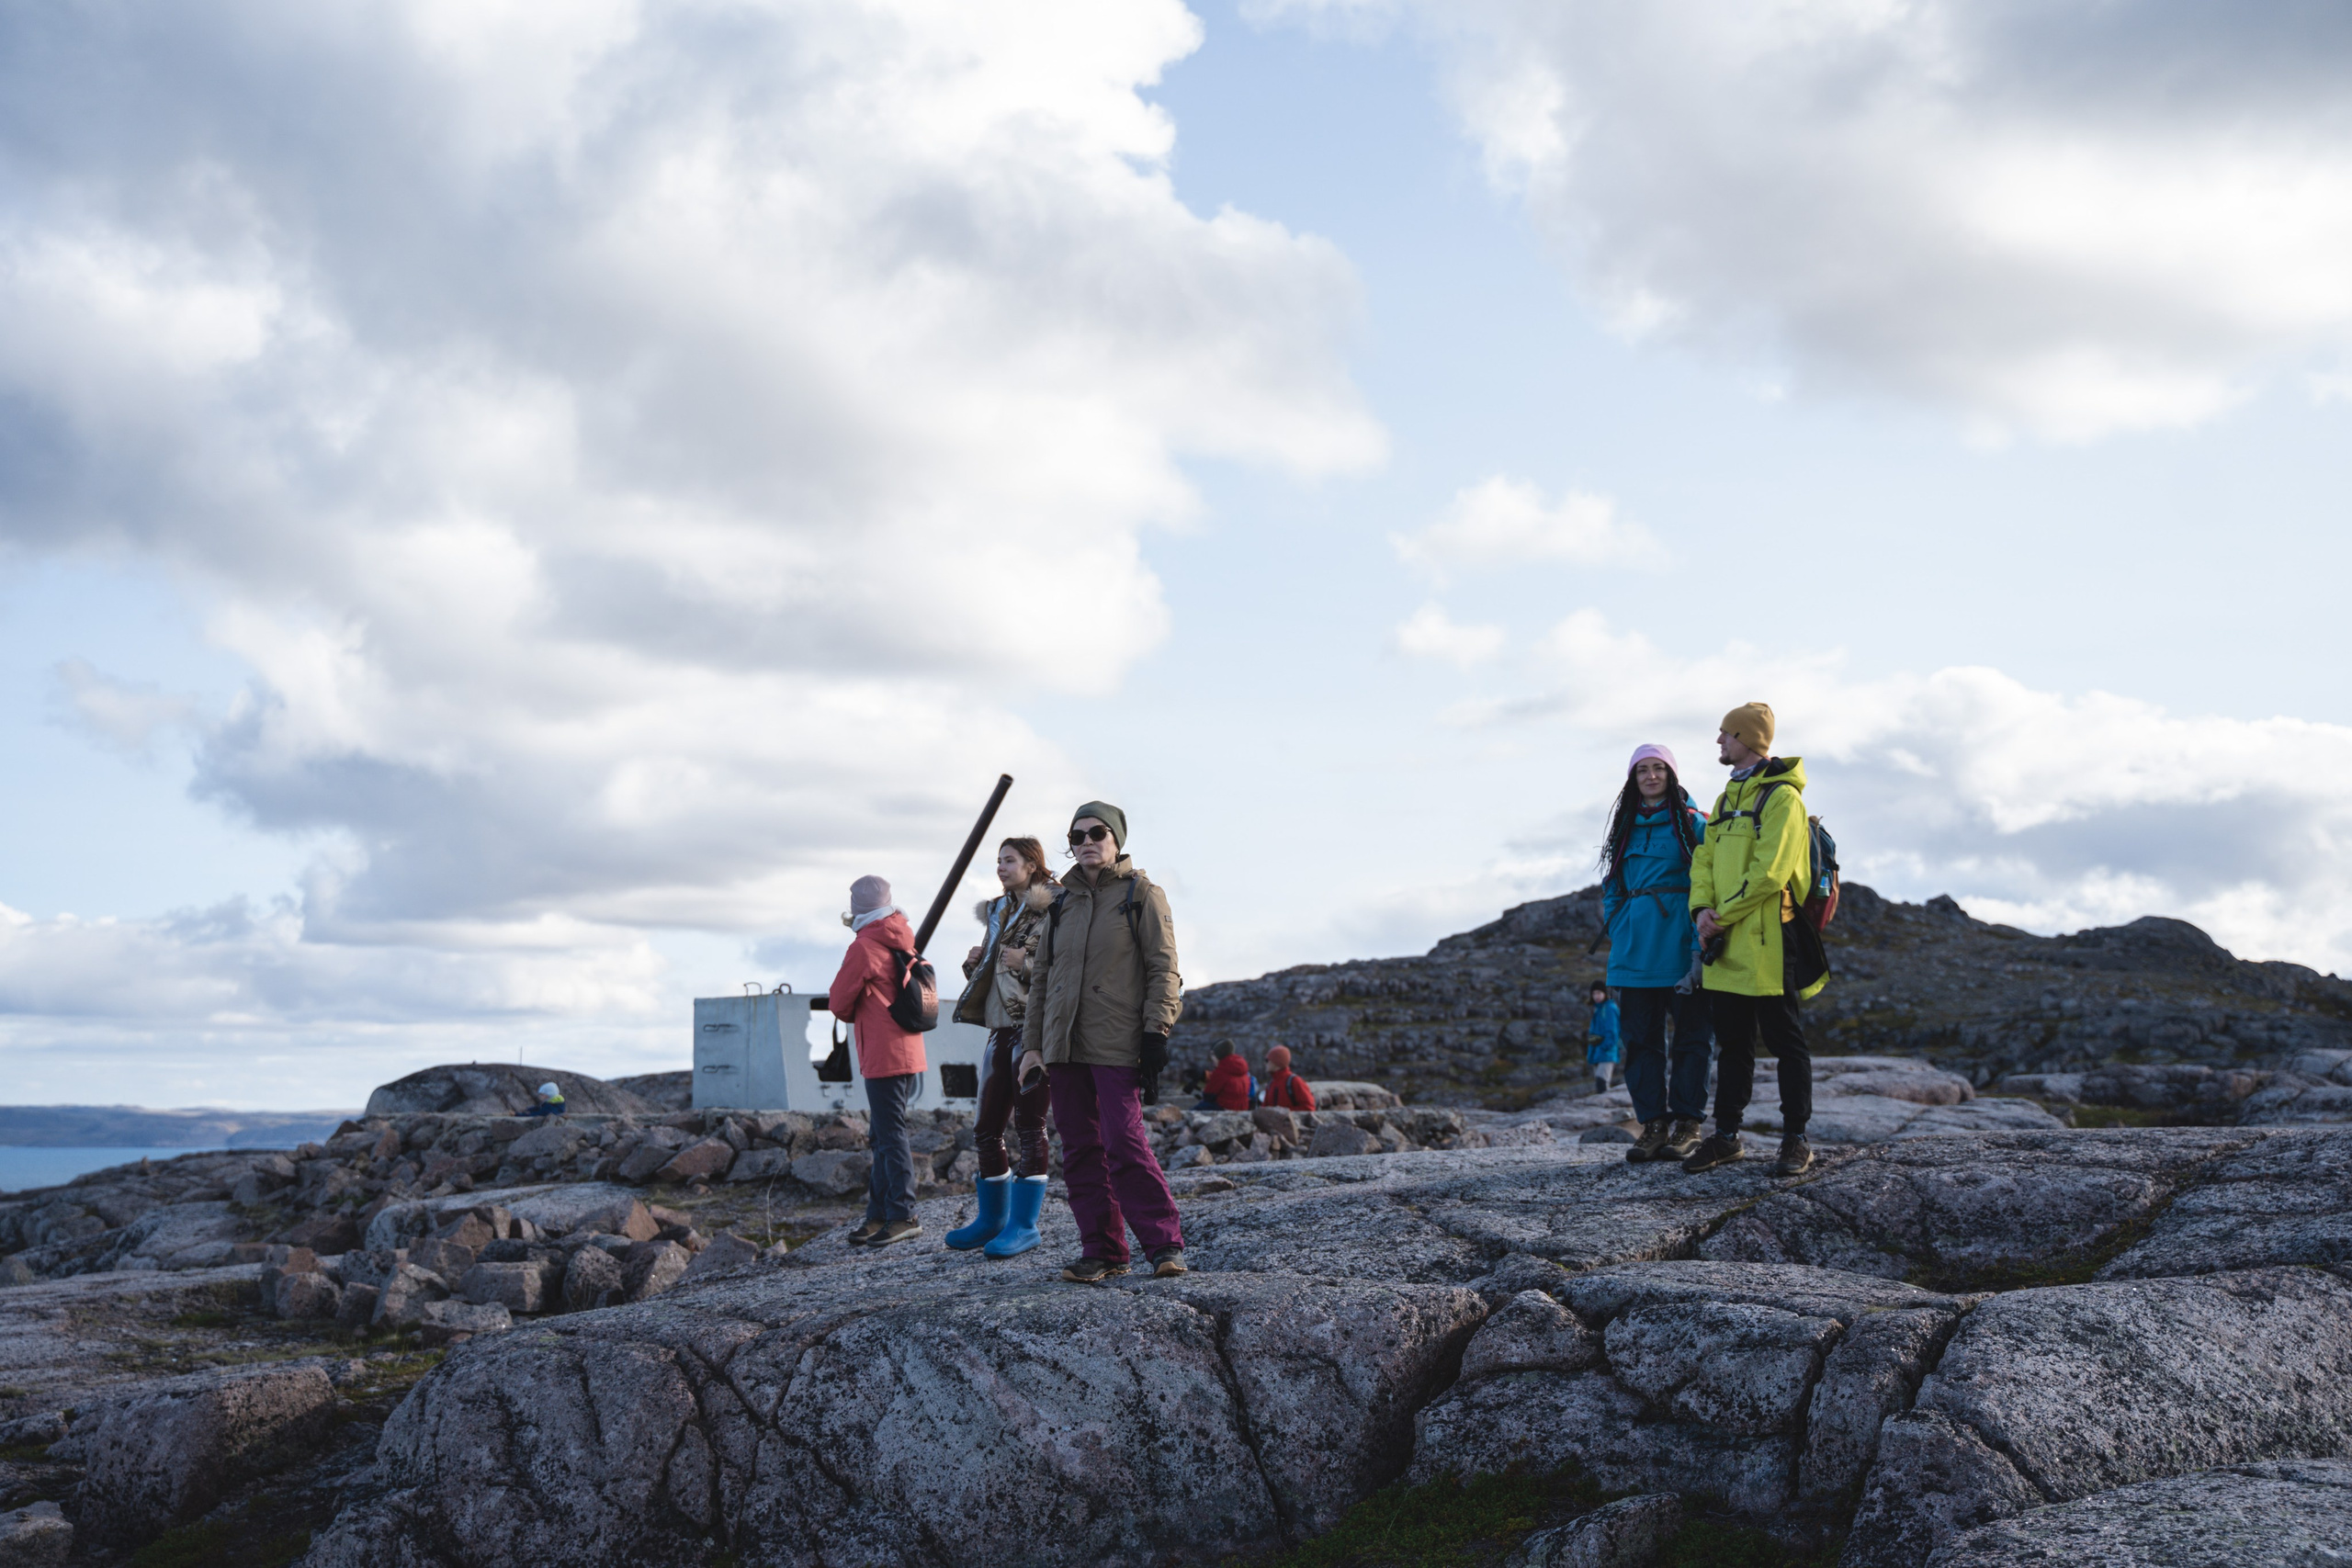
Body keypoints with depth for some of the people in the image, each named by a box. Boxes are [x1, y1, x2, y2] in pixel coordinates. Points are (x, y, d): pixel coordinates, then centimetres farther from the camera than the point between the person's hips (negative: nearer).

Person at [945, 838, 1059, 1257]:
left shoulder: (1054, 911, -7)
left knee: (1029, 1125, -5)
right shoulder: (1000, 913, 18)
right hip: (1001, 1029, 8)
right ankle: (992, 1218, 23)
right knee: (986, 1129, 11)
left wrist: (1027, 964, -20)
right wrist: (975, 963, 6)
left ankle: (1024, 1224, 1)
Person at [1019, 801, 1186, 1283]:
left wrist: (1155, 1032, -12)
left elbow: (1164, 968, -3)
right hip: (1064, 1044, 6)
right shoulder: (1063, 902, 16)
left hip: (1117, 1045, -6)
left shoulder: (1142, 894, 1)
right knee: (1080, 1151, 5)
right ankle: (1104, 1251, 11)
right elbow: (1041, 975, 19)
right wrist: (1032, 1042, 12)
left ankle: (1166, 1243, -4)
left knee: (1125, 1145, -13)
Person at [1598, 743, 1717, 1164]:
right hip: (1636, 951, 5)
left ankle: (1686, 1125, 5)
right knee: (1640, 1036, 3)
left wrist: (1700, 948, -15)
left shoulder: (1691, 823, 0)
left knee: (1690, 1033, 0)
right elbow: (1611, 890, 17)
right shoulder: (1626, 828, 15)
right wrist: (1621, 937, 4)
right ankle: (1652, 1124, 8)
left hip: (1680, 947, -5)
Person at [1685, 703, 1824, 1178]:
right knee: (1732, 1043, 13)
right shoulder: (1728, 797, 18)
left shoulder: (1782, 797, -9)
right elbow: (1705, 859, 15)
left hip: (1767, 942, -8)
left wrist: (1722, 916, -14)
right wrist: (1703, 909, -3)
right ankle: (1727, 1136, 20)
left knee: (1785, 1041, -1)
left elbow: (1769, 873, -17)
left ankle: (1796, 1139, 5)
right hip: (1725, 944, 8)